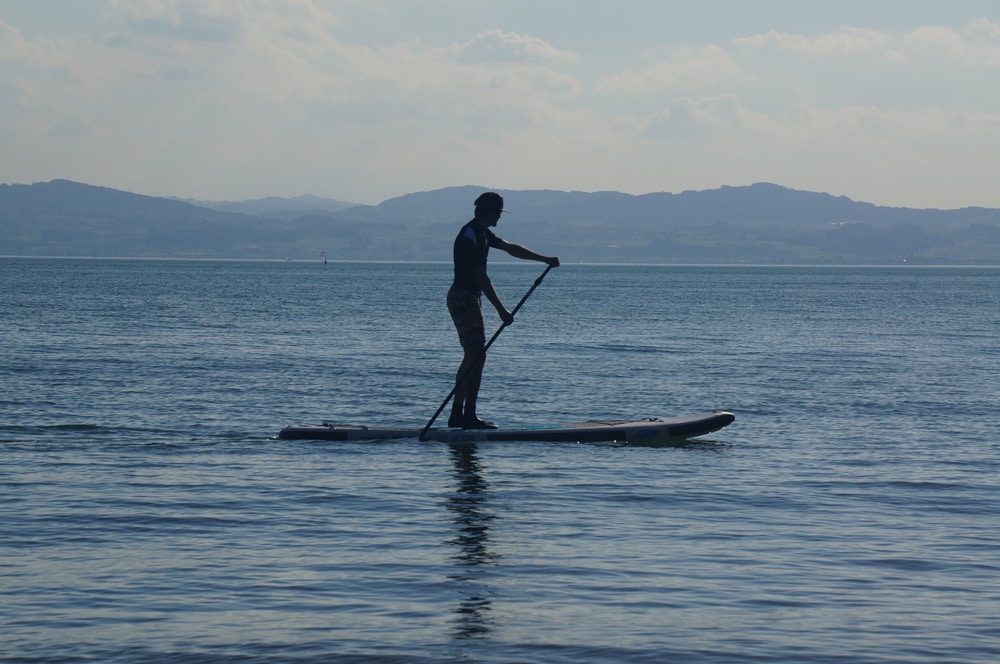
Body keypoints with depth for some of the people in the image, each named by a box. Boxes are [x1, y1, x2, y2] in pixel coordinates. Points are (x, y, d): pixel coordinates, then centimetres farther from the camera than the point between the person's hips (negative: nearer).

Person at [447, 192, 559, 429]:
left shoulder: (482, 233, 14)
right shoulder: (471, 236, -19)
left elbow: (511, 248, 24)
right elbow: (481, 278, -23)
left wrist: (544, 259, 23)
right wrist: (501, 311, -23)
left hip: (468, 298, 11)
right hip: (464, 299, -11)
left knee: (472, 356, 13)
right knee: (477, 355, -12)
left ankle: (457, 414, 14)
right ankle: (469, 416, -13)